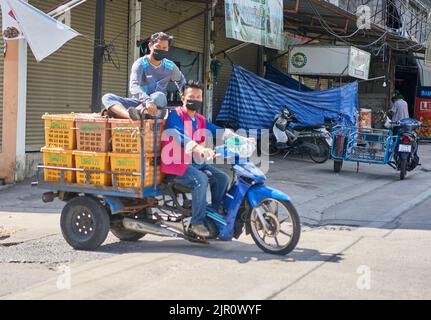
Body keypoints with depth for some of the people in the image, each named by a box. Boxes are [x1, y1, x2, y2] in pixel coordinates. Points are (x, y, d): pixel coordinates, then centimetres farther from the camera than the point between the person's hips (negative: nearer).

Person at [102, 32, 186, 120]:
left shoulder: (170, 67, 4)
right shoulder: (140, 64, -5)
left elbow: (181, 81, 26)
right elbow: (134, 87, -22)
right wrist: (147, 100, -42)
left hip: (158, 106, 0)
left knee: (159, 96, -36)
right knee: (107, 97, -22)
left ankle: (117, 112, -42)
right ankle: (131, 115, -55)